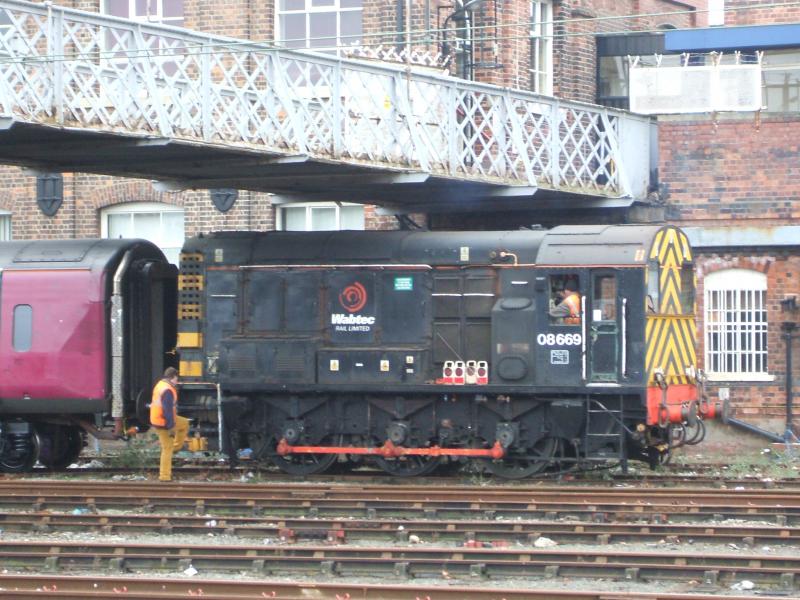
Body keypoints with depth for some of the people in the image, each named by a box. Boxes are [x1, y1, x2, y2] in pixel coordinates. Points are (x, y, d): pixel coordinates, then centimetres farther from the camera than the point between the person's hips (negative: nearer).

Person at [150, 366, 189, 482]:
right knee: (167, 449, 0)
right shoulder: (168, 390, -24)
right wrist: (171, 427, -23)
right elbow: (168, 410, -27)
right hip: (164, 423, -9)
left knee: (185, 423, 26)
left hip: (156, 419, 9)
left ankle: (176, 446, 30)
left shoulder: (160, 385, 6)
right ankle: (165, 476, 4)